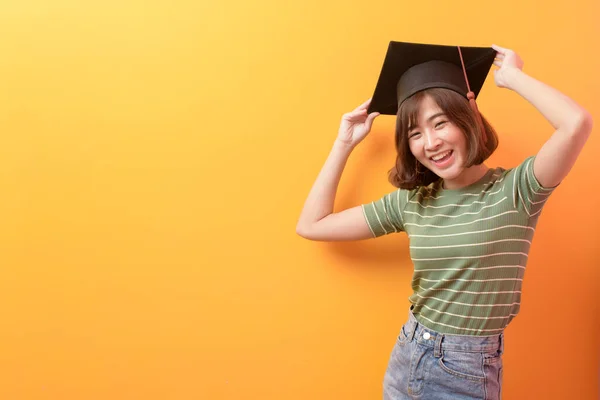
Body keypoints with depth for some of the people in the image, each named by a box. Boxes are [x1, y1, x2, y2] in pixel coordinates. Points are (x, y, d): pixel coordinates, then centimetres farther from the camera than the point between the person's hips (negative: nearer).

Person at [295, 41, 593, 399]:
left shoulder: (515, 190, -13)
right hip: (405, 360, 4)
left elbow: (578, 124, -32)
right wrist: (346, 143, 3)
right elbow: (311, 225, 1)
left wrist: (512, 76, -14)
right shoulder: (409, 202, -1)